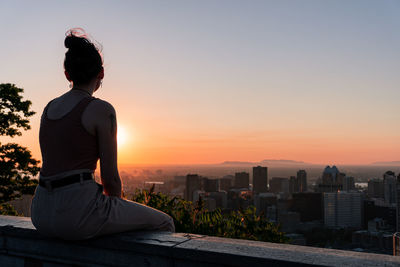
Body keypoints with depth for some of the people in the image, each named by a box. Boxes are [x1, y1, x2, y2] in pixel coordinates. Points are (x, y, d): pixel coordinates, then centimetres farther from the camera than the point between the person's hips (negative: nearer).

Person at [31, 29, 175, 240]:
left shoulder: (50, 108, 13)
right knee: (164, 223, 12)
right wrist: (118, 205, 10)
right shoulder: (102, 110, -10)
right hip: (77, 211, -8)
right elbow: (110, 177, -9)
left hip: (42, 213, 8)